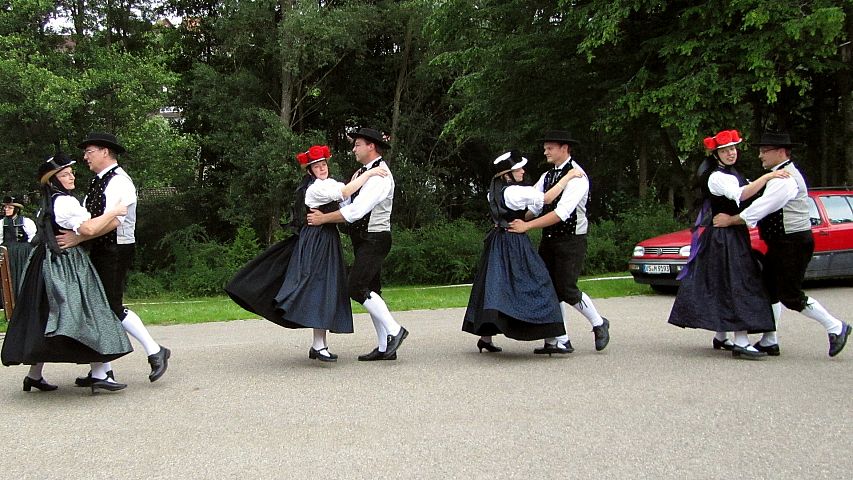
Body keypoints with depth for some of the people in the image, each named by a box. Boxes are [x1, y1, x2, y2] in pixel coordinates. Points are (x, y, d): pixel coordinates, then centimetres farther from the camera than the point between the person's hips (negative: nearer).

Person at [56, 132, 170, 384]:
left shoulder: (119, 181, -14)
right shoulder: (98, 182, 15)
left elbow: (112, 221, -25)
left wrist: (78, 238, -25)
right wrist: (71, 233, -1)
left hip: (117, 251, -9)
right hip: (99, 251, 9)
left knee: (113, 307, -9)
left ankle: (155, 351, 5)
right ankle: (103, 369, 17)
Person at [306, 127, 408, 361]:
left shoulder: (380, 175, -16)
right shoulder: (360, 174, 16)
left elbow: (357, 210, -24)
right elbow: (347, 204, 11)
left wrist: (324, 219, -19)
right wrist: (322, 213, -4)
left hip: (375, 239, -10)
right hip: (363, 240, 10)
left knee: (356, 287, -16)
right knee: (370, 291, 9)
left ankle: (394, 330, -8)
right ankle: (385, 347, 13)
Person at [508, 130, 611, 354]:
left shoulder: (577, 176, -15)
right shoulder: (547, 177, 12)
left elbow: (562, 212, -25)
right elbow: (533, 205, 8)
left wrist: (527, 226, -27)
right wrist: (515, 220, -10)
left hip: (571, 241, -8)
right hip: (549, 239, 8)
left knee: (567, 290, -8)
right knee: (551, 289, 4)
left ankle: (599, 324, 17)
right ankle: (560, 341, 10)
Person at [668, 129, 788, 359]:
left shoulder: (730, 174, 18)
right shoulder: (717, 177, -15)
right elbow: (740, 195, -32)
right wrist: (767, 177, -33)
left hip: (733, 235, 10)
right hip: (724, 236, -10)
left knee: (722, 287, 14)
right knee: (737, 286, -14)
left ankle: (720, 337, 22)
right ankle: (741, 342, -18)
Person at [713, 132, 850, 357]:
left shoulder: (787, 178, -18)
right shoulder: (778, 176, 15)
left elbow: (763, 206, -23)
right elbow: (764, 205, 16)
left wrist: (732, 220, -17)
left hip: (794, 244, -11)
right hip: (779, 244, 11)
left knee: (790, 296, -7)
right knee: (770, 291, 11)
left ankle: (836, 328, 7)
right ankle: (769, 342, 16)